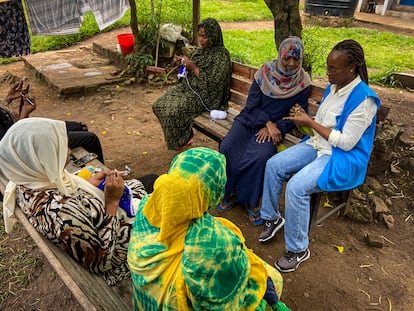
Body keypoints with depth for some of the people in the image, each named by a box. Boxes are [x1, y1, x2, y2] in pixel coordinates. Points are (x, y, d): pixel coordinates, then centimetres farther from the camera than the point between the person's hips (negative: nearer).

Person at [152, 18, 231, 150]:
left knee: (173, 111, -25)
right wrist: (185, 62, -1)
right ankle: (176, 137, 11)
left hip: (204, 95, -8)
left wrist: (194, 68, -21)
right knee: (158, 105, -4)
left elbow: (213, 83, -22)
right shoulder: (201, 50, 10)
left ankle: (183, 140, 1)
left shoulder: (221, 55, -14)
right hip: (189, 87, 9)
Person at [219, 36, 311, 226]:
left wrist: (275, 127, -14)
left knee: (260, 156, -31)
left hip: (276, 127, -1)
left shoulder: (303, 83, -4)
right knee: (227, 147, -23)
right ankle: (230, 192, -2)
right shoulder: (265, 72, -3)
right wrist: (268, 123, -17)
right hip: (250, 119, 2)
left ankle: (251, 201, -8)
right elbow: (251, 105, -3)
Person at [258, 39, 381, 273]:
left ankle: (299, 249, -8)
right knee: (274, 165, -7)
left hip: (343, 158, -8)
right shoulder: (334, 87, 6)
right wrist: (305, 118, -6)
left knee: (297, 186, -28)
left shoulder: (363, 99, -20)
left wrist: (310, 123, -20)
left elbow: (346, 142, -22)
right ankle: (272, 217, 12)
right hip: (318, 145, 8)